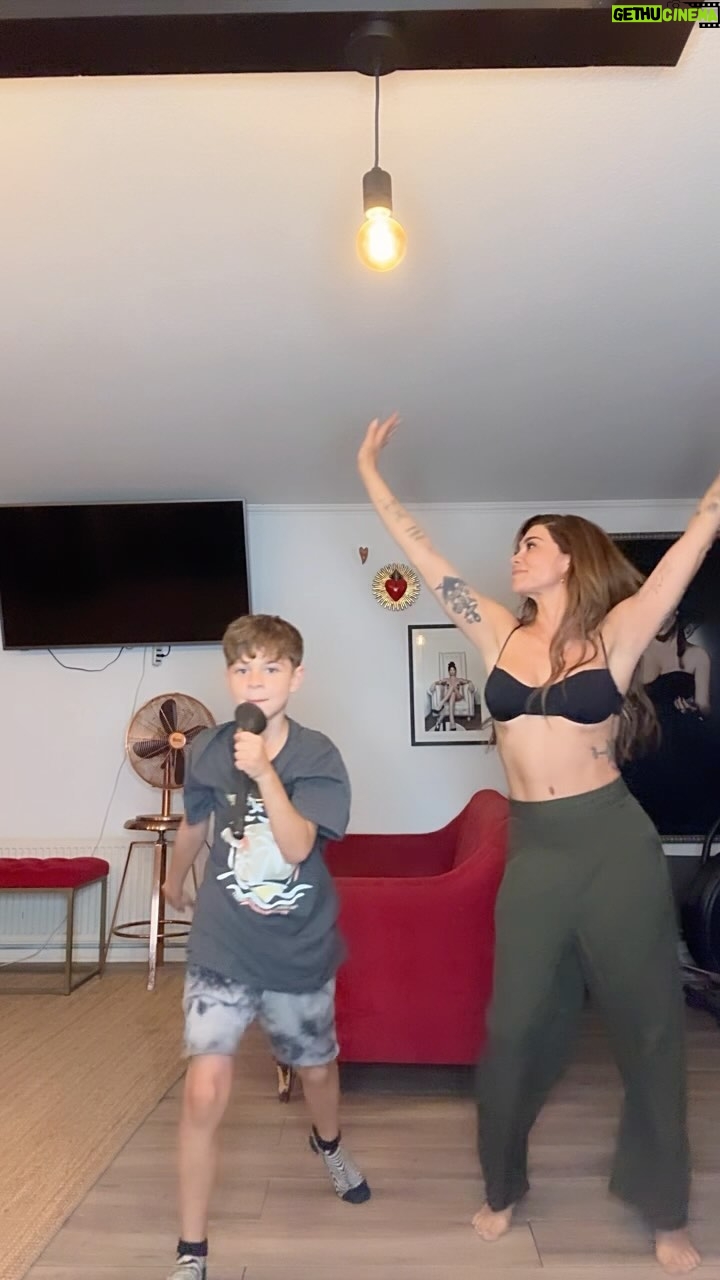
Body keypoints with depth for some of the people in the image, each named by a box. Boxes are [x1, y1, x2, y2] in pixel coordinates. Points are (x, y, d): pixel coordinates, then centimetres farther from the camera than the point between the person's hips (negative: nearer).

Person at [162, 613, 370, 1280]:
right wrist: (174, 880, 26)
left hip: (300, 951, 0)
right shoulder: (207, 750, -10)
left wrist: (265, 774, -39)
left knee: (316, 1070, 22)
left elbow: (297, 846, -27)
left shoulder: (317, 756, -16)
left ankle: (328, 1145, 58)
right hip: (221, 948, 0)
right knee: (204, 1093, -11)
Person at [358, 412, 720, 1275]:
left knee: (648, 1023, 11)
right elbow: (422, 553, 7)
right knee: (515, 1024, 10)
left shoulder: (618, 631, -4)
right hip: (534, 850, 2)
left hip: (615, 842, -2)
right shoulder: (499, 633, 4)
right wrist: (369, 474, 11)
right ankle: (502, 1187, 34)